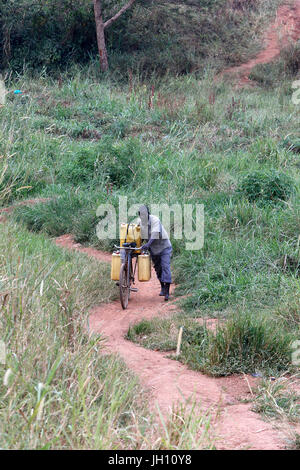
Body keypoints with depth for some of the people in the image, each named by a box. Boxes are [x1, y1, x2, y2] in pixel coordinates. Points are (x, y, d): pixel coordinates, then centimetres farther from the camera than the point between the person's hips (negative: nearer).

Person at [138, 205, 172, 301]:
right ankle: (162, 288, 29)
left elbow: (155, 234, -36)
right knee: (158, 269, 12)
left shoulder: (155, 220, -23)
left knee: (165, 267, -14)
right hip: (153, 249, 6)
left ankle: (167, 292, -18)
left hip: (164, 246, -6)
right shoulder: (140, 222, -3)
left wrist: (148, 244, -48)